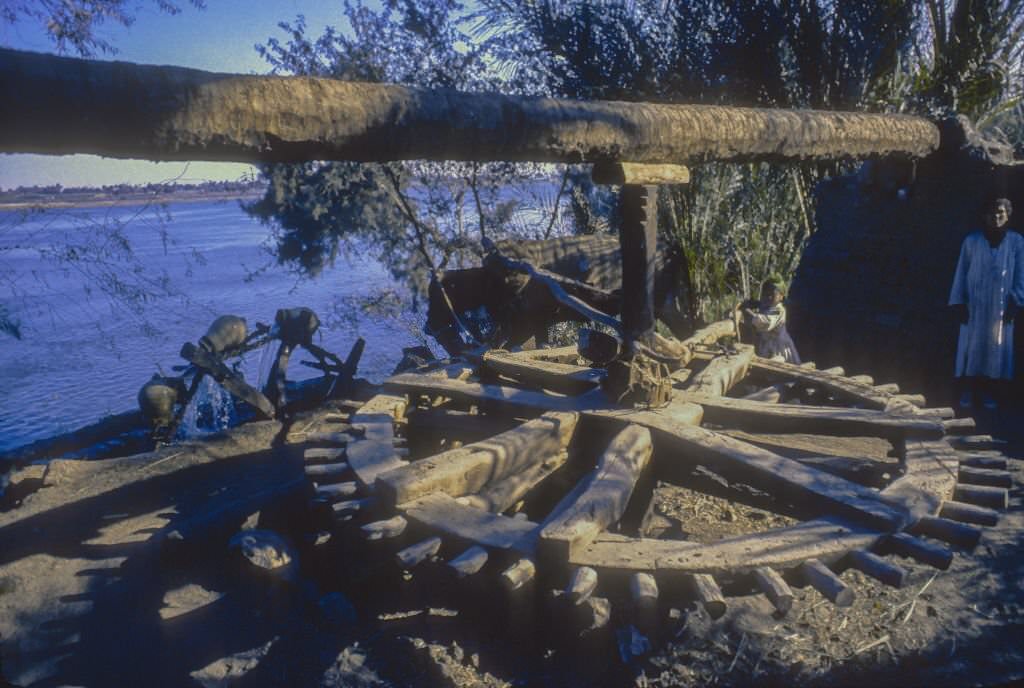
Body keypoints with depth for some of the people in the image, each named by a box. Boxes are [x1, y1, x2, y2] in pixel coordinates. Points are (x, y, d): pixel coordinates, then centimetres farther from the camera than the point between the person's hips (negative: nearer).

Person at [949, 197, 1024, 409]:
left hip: (1001, 306, 1)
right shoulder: (971, 240, 0)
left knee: (997, 348, 6)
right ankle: (967, 391, 12)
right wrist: (958, 302, -3)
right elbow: (961, 272, 1)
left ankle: (989, 392, 16)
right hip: (974, 305, -1)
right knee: (971, 346, 3)